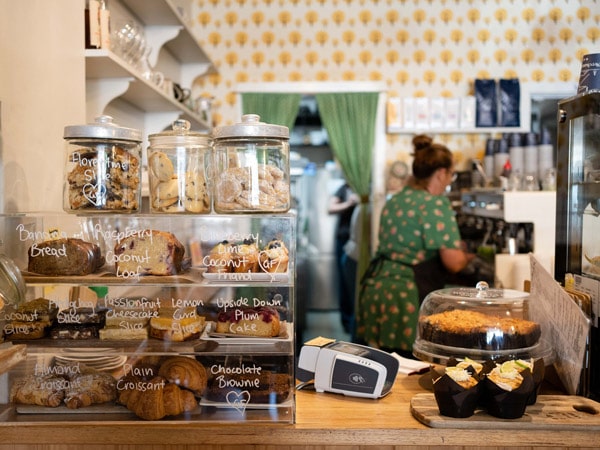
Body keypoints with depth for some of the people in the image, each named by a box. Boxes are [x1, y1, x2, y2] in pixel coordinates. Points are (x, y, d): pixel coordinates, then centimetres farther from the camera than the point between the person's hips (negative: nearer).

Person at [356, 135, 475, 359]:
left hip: (374, 288, 8)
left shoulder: (394, 200, 14)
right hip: (404, 296, -8)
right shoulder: (436, 205, -10)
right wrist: (468, 256, 10)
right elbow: (453, 264, -13)